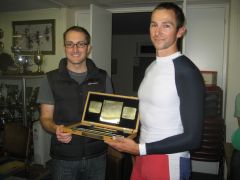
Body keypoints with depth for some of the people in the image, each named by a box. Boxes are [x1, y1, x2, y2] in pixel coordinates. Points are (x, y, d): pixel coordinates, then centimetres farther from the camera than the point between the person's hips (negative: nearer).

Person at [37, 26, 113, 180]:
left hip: (97, 156, 2)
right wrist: (56, 129, -22)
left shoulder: (102, 78, 1)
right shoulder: (51, 79, -3)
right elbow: (46, 118, -1)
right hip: (64, 159, -1)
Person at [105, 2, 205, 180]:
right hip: (143, 157, 7)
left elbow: (193, 138, -20)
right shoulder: (151, 68, 6)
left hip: (169, 162, -7)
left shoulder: (187, 72, -19)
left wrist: (140, 149, -20)